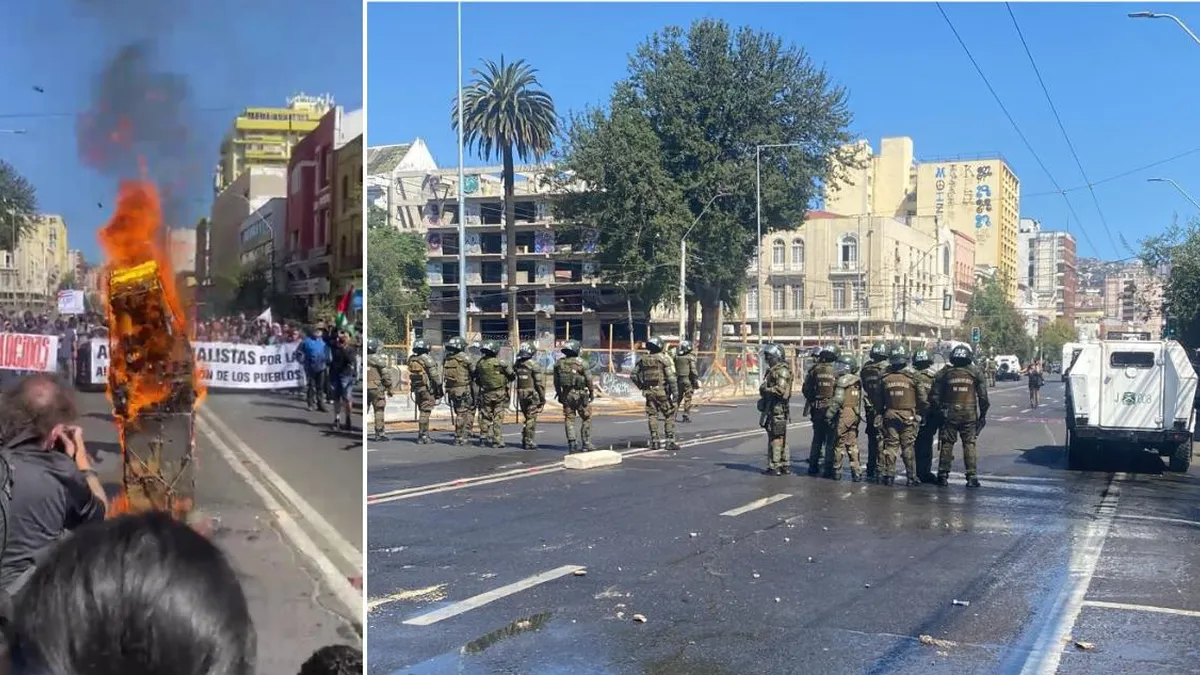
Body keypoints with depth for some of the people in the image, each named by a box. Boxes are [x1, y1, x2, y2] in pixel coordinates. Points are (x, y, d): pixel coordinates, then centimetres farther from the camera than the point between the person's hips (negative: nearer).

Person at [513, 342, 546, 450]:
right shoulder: (534, 365, -12)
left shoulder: (517, 365, 7)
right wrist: (543, 398, -6)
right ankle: (529, 442, 0)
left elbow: (513, 378, 10)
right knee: (531, 418, -1)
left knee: (527, 417, 18)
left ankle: (524, 440, 18)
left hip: (521, 394, 6)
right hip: (532, 394, -6)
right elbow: (539, 383, -13)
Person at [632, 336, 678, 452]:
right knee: (669, 416, 3)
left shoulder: (643, 360, 7)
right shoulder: (664, 359, -8)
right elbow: (671, 377, -14)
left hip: (649, 392, 4)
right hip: (662, 391, -4)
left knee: (652, 416, 10)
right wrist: (674, 393, -12)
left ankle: (655, 442, 9)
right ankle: (670, 442, -1)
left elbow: (633, 376, 10)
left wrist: (642, 387, 17)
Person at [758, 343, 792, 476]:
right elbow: (767, 387, 26)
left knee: (776, 438, -7)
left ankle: (774, 467, -5)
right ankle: (785, 465, 18)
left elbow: (780, 389, -22)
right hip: (771, 408, 10)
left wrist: (766, 390, -13)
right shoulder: (772, 370, 17)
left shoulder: (782, 370, -12)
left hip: (778, 409, -10)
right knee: (781, 438, 13)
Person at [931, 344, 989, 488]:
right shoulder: (975, 374, 2)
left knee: (947, 444, 6)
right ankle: (972, 476, 1)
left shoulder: (944, 374, 1)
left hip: (949, 414, 0)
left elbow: (935, 397, 2)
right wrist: (982, 415, 11)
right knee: (969, 445, 4)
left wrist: (939, 411, 14)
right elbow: (983, 397, 3)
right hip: (969, 415, 0)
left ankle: (943, 475, 7)